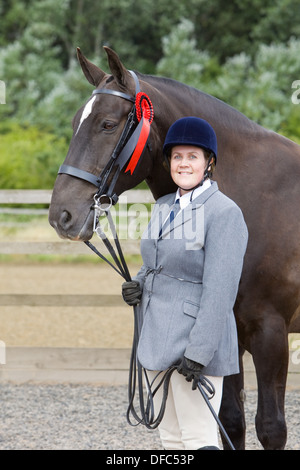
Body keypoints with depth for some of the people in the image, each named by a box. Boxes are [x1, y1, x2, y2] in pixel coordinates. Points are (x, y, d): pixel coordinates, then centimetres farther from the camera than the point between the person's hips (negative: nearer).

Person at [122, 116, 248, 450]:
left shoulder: (224, 212, -14)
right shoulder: (163, 207, 11)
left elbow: (219, 291, -19)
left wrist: (198, 353, -23)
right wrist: (137, 286, 0)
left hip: (196, 346, -8)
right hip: (157, 341, 8)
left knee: (198, 441, -7)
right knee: (170, 438, 15)